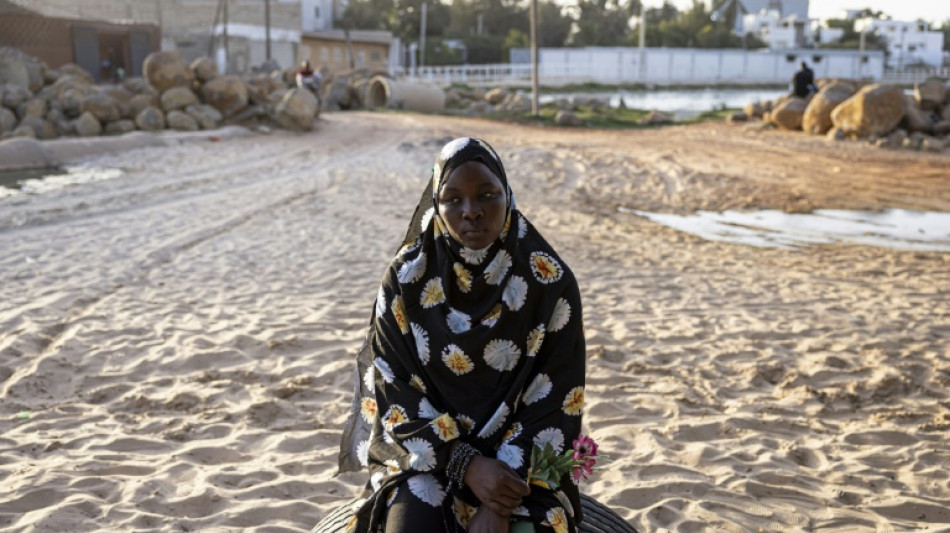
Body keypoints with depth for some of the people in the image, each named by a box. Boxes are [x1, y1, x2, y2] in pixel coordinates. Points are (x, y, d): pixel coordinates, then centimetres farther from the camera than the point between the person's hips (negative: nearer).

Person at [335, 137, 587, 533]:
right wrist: (466, 466, -19)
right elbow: (396, 396, -5)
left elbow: (555, 403, -9)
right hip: (427, 451, 1)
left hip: (518, 459, 0)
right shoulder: (406, 280, -6)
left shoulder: (551, 282, -8)